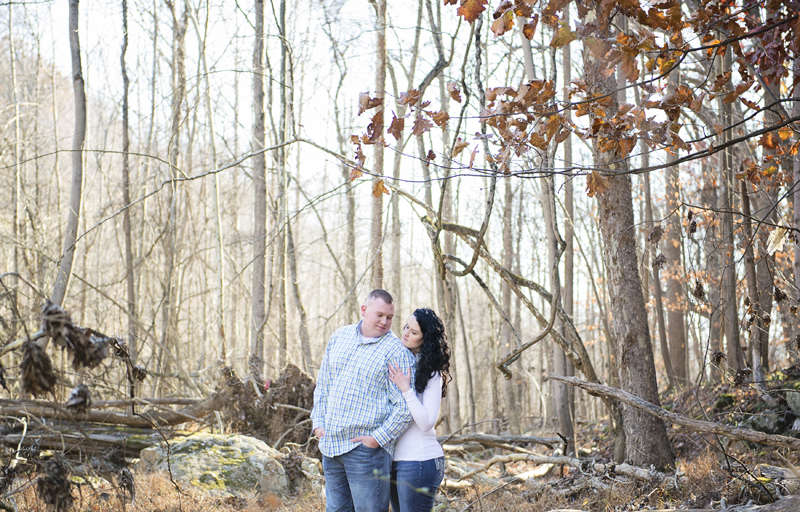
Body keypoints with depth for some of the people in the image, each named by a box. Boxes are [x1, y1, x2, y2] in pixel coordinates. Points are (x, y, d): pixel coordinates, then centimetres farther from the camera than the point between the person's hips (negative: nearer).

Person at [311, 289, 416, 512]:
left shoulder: (397, 352, -7)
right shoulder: (339, 337, 13)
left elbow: (405, 406, -12)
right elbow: (323, 383, 19)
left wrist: (378, 438, -15)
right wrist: (318, 422, 10)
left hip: (366, 449, -6)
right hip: (331, 445, 6)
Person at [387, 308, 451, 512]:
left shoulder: (431, 372, -11)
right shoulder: (399, 361, 10)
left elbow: (427, 422, -19)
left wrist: (406, 390, -22)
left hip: (419, 459, -8)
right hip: (397, 458, 8)